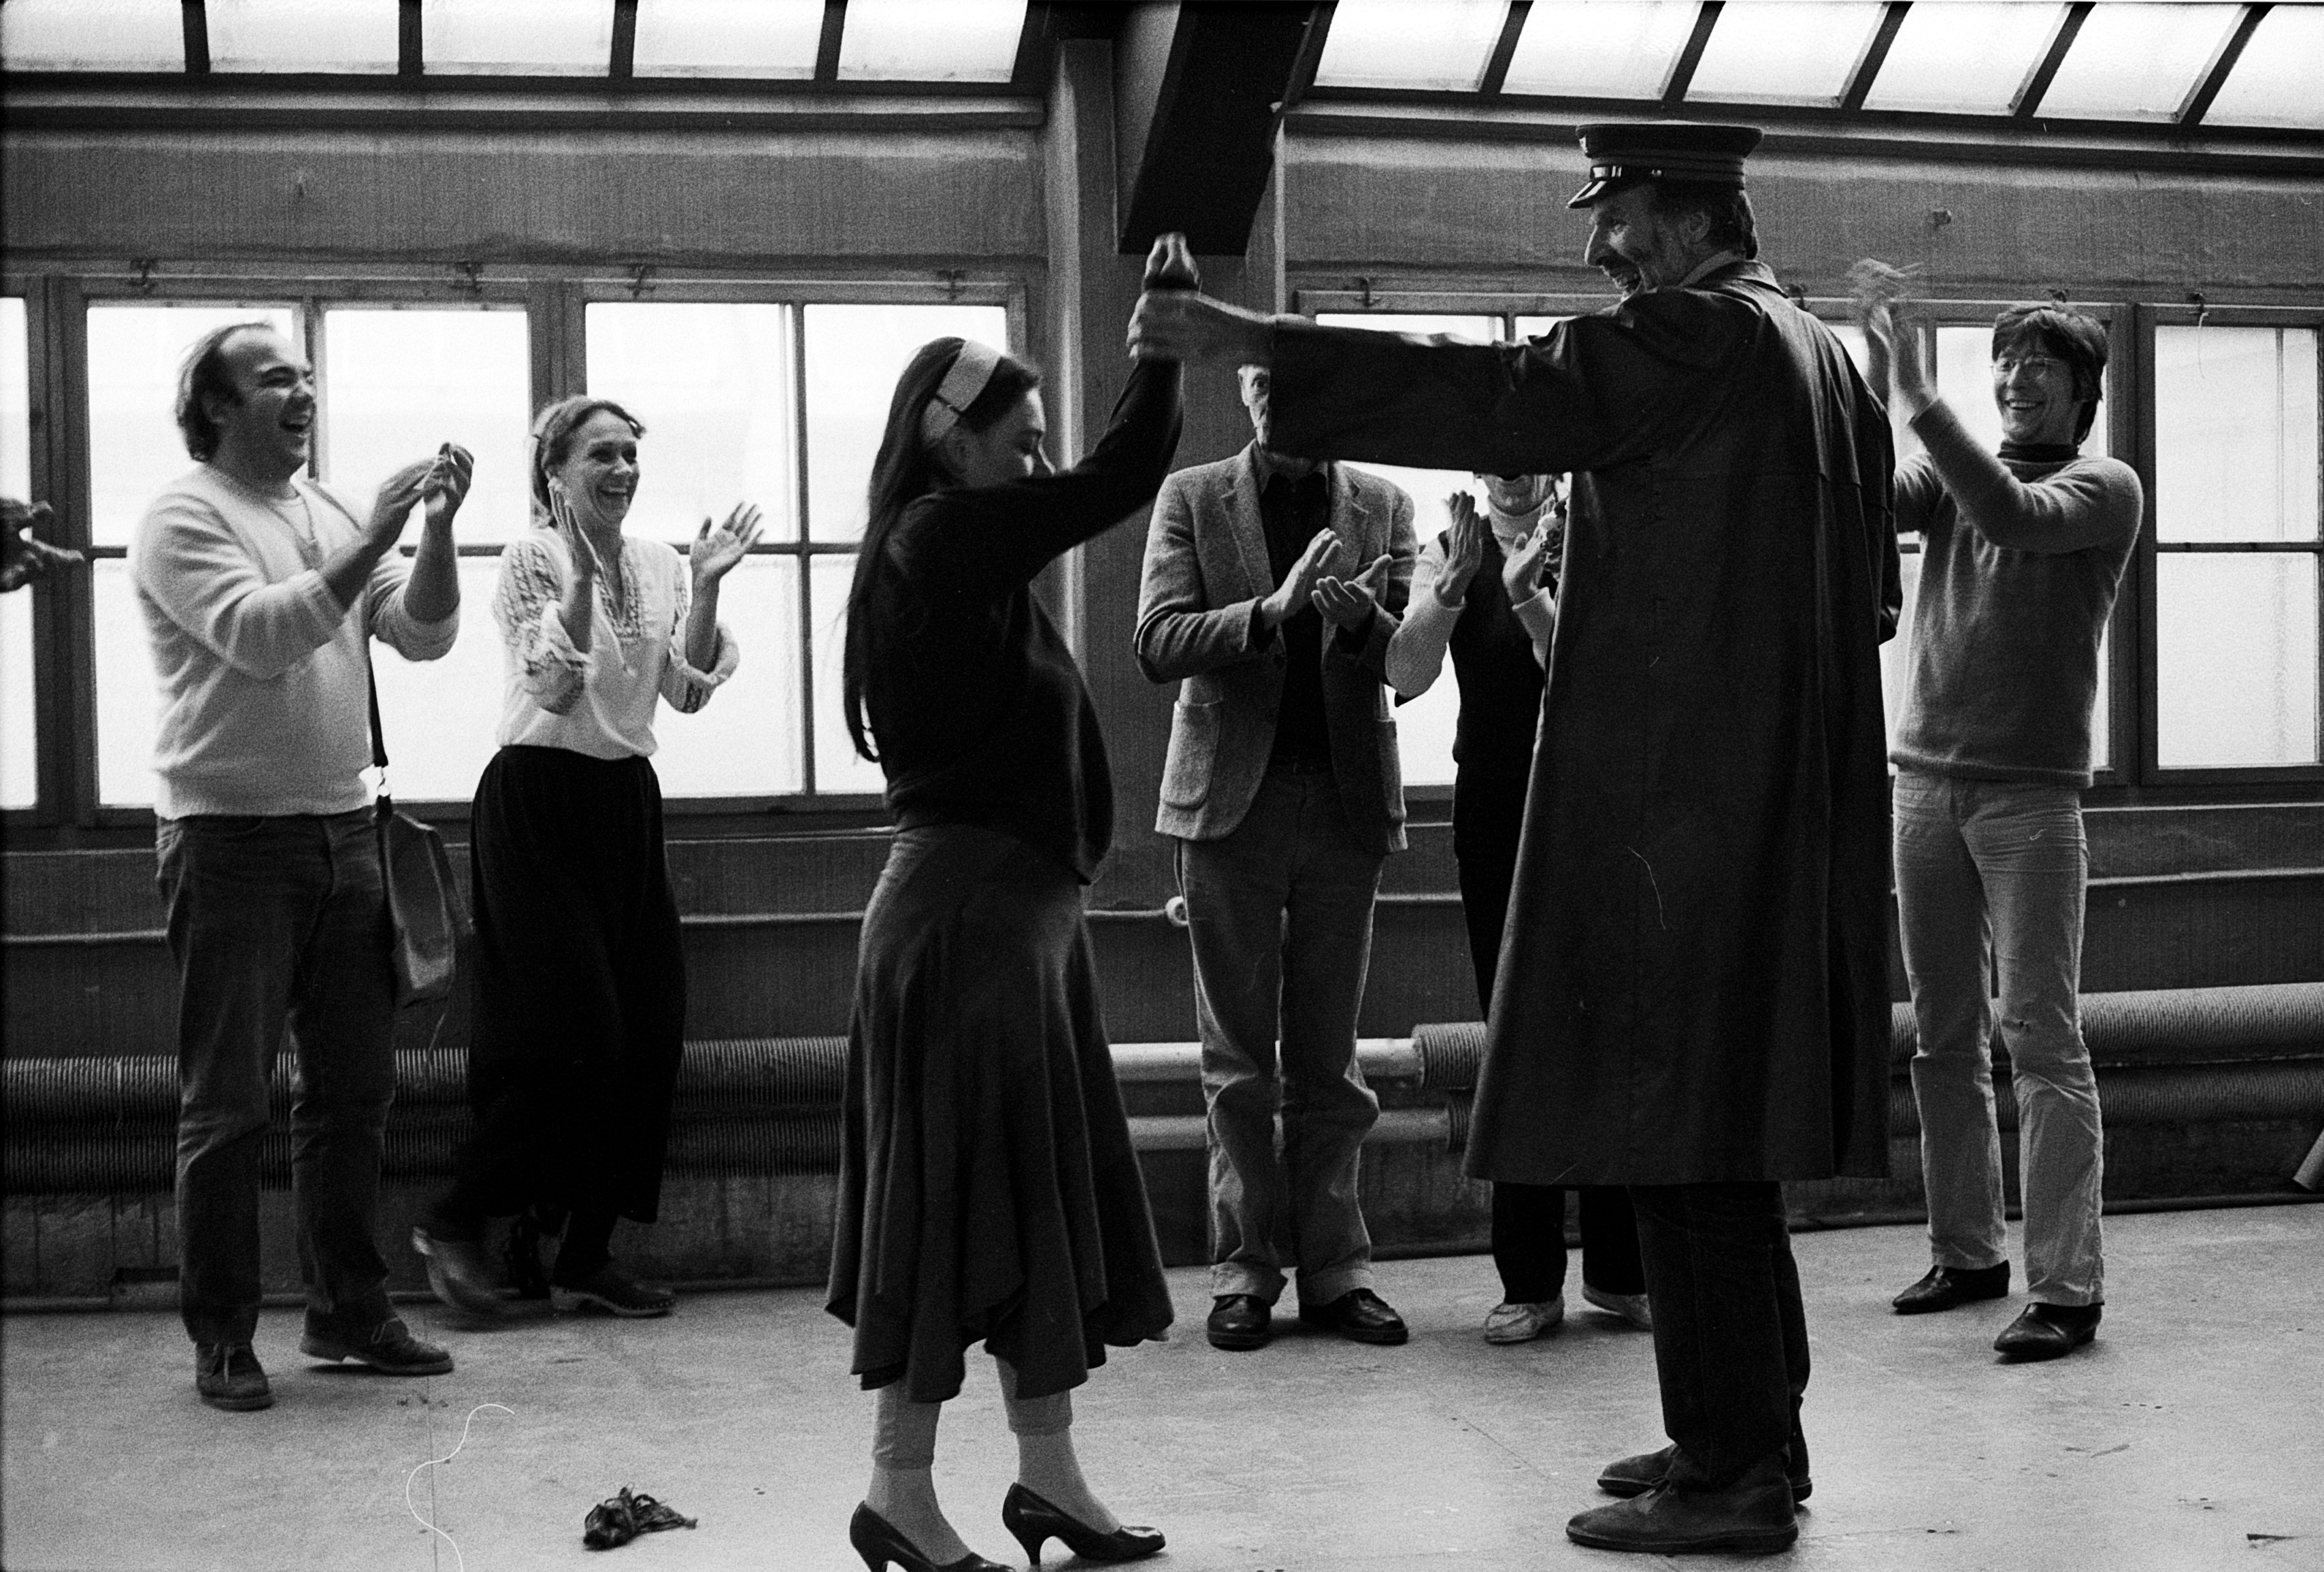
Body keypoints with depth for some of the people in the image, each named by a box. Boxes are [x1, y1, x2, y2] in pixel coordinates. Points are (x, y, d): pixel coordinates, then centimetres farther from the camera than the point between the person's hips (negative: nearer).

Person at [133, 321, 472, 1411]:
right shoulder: (184, 517, -6)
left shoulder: (332, 513, 13)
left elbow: (423, 633, 5)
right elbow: (259, 634, -20)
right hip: (232, 838, -6)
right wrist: (373, 540, -22)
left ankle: (347, 1310, 22)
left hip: (342, 828, 6)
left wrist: (437, 532, -10)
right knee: (227, 1103, 0)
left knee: (355, 1085, 11)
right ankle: (221, 1337, 9)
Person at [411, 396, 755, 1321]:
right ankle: (454, 1221, 4)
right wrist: (582, 574, -24)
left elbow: (689, 691, 4)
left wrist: (705, 588, -7)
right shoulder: (531, 560, -6)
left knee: (646, 1034, 2)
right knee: (576, 1034, -11)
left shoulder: (659, 566, 11)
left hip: (627, 802, 7)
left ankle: (585, 1260, 10)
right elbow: (555, 686, -16)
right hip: (541, 800, -7)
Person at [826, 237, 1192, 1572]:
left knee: (1045, 1189, 12)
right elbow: (1123, 478, -18)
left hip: (1013, 900, 10)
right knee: (957, 1190, -3)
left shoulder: (951, 549, 15)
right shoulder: (946, 535, -15)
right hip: (966, 907, -10)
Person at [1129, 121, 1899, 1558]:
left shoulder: (1697, 340, -11)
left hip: (1682, 796, -10)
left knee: (1684, 1128, -5)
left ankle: (1732, 1472, 0)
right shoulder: (1820, 357, 17)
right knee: (1724, 1133, 15)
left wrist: (1251, 340, -18)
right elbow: (1871, 594, 22)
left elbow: (1493, 397, -19)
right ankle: (1749, 1437, 23)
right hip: (1781, 798, 10)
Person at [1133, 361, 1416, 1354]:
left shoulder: (1382, 508, 7)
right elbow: (1158, 645, -8)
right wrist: (1272, 610, -23)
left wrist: (1362, 617, -23)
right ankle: (1247, 1271, 10)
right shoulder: (1192, 499, 3)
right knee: (1238, 1057, 4)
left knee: (1330, 1056, 6)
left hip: (1345, 799, 1)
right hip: (1232, 798, -1)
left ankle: (1334, 1270, 11)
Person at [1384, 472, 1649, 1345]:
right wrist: (1454, 583, -25)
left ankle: (1618, 1267, 14)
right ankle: (1530, 1281, 7)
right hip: (1496, 816, 1)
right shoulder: (1448, 554, 4)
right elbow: (1407, 675, -11)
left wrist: (1528, 592, -27)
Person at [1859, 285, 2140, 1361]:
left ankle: (2066, 1286, -7)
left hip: (2032, 791, -5)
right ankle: (1966, 1252, 18)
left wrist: (1920, 401, -25)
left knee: (2041, 1038, -8)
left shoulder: (2105, 487, 1)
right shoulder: (1950, 475, 15)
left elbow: (2016, 519, -19)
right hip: (1925, 778, 5)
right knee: (1944, 1034, 8)